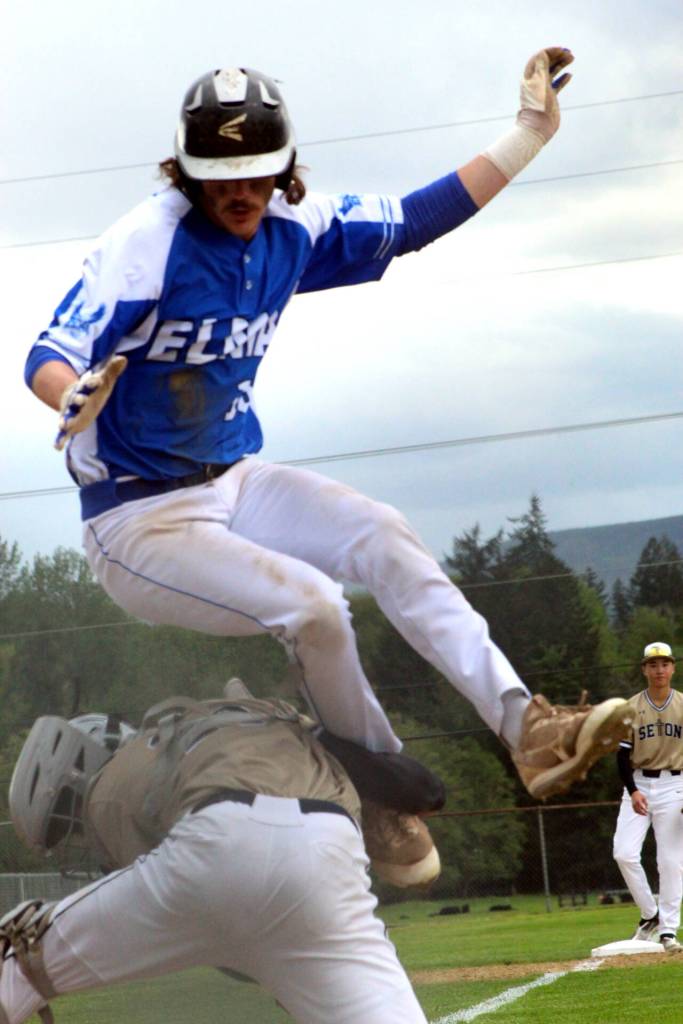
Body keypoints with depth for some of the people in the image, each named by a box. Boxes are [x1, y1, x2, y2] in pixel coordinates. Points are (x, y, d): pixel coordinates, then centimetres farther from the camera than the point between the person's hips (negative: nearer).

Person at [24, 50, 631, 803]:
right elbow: (49, 354, -24)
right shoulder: (148, 242, -19)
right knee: (309, 604, -24)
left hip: (234, 484, 7)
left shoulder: (292, 230, 1)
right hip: (139, 517, -6)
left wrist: (528, 134, 7)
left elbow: (412, 222, 11)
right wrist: (73, 398, -49)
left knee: (380, 536, -13)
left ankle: (523, 727, -15)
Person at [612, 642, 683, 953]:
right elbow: (622, 755, 0)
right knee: (624, 853, -13)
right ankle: (650, 915, 4)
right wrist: (633, 792, -15)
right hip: (638, 785, 0)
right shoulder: (631, 708, 1)